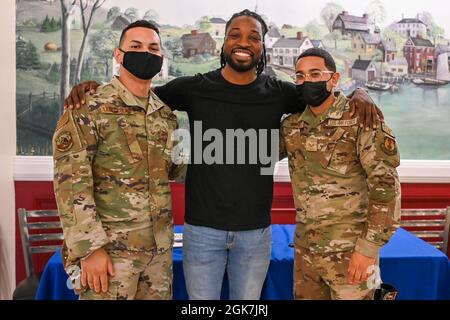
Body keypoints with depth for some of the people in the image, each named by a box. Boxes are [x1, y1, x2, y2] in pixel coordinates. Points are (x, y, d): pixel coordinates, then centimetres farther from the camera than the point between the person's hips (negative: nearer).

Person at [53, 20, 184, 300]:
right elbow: (70, 182, -15)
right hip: (111, 246, -6)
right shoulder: (87, 109, -11)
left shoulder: (166, 113, 8)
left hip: (160, 244, 6)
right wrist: (90, 247, -18)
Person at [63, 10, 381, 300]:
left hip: (256, 232, 2)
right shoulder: (194, 88, -4)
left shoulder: (278, 93, -1)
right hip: (202, 230, -1)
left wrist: (359, 93, -10)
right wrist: (93, 87, -9)